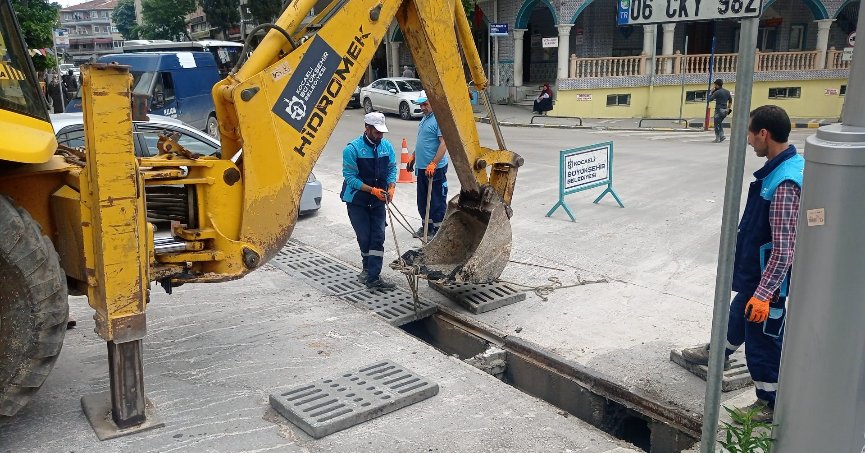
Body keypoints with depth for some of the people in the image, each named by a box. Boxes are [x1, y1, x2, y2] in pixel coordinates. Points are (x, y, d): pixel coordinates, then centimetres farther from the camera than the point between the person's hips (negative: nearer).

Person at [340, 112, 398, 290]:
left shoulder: (387, 146, 0)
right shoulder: (352, 149, -15)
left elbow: (392, 169, 8)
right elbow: (350, 177, -16)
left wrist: (391, 188, -11)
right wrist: (372, 190, -23)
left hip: (378, 201, 4)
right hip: (357, 200, -4)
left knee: (378, 238, -3)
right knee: (365, 238, 4)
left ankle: (373, 277, -1)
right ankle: (369, 268, 28)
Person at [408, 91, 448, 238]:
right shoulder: (425, 118, 15)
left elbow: (444, 143, -22)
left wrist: (433, 164, -26)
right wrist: (413, 157, 25)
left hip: (435, 169, -10)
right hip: (422, 167, 10)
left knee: (437, 200, -1)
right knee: (422, 200, 17)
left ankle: (438, 229, 7)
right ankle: (426, 226, 29)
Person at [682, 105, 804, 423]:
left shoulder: (784, 183, -31)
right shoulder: (790, 164, 0)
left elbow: (783, 249, -30)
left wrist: (764, 293, -28)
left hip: (767, 278, -10)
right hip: (754, 269, 10)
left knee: (763, 337, 7)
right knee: (739, 313, 31)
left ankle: (770, 404, 27)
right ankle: (718, 353, 57)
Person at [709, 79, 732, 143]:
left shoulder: (717, 92, -13)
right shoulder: (727, 92, 10)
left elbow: (709, 99, -10)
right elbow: (730, 101, 16)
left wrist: (712, 92, 1)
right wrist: (728, 108, 21)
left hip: (719, 110, -7)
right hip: (725, 110, 7)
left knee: (717, 124, 2)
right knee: (719, 123, 21)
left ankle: (717, 139, 4)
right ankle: (722, 136, 11)